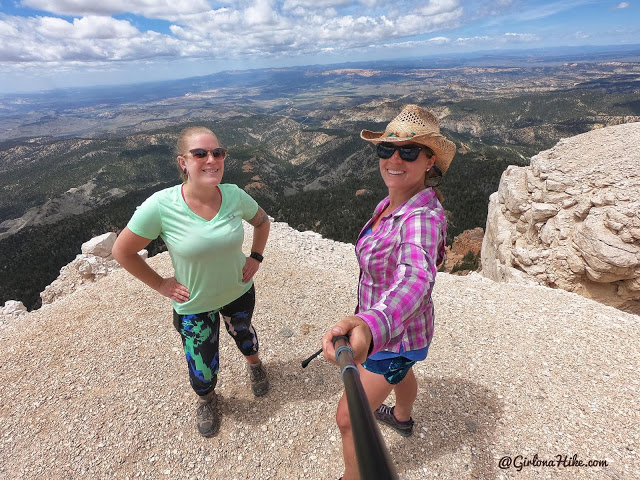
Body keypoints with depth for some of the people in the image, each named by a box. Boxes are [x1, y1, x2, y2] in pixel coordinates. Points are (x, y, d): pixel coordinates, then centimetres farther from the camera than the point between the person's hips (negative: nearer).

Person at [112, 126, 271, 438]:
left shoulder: (234, 196, -19)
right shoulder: (160, 207, -27)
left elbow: (261, 221, 3)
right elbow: (122, 251, -13)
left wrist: (255, 257, -5)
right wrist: (161, 285, -11)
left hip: (239, 291, 3)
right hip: (194, 304, -2)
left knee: (242, 333, 31)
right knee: (203, 373, 10)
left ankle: (254, 364, 67)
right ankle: (206, 399, 49)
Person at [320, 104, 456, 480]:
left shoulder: (422, 218, -33)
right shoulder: (393, 202, -7)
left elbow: (416, 277, -54)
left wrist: (371, 325, -74)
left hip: (396, 334, -9)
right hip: (383, 324, 9)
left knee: (348, 418, 8)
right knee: (400, 373, 37)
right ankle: (402, 419, 71)